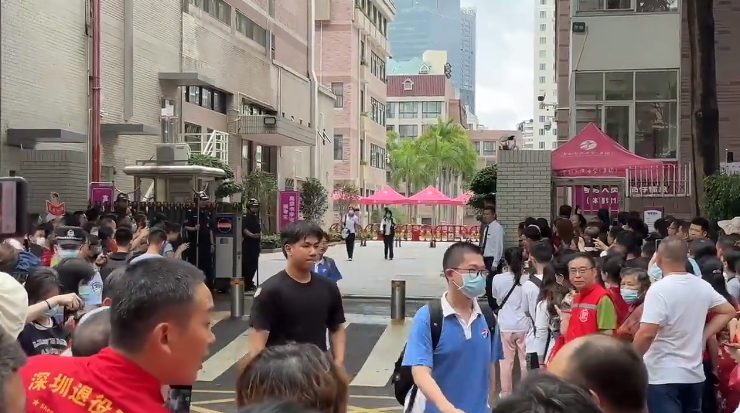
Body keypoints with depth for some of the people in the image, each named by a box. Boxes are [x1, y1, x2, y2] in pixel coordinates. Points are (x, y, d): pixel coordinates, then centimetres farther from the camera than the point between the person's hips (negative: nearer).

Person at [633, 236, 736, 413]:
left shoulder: (659, 289, -19)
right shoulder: (703, 286, 4)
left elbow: (647, 333, -25)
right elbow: (728, 312, 17)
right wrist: (703, 336, 12)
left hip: (664, 376, -7)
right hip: (694, 375, 7)